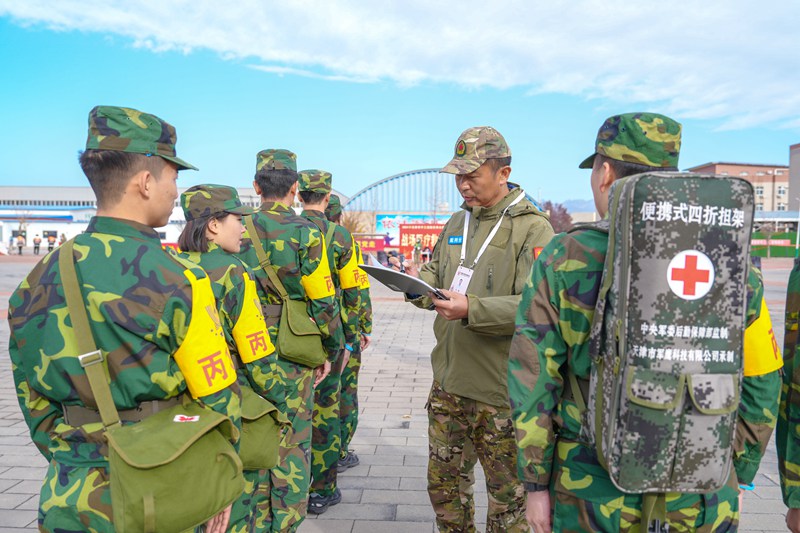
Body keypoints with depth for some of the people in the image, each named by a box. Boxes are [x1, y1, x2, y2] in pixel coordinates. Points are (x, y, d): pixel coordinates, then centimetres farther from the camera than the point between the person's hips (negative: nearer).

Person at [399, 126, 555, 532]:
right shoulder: (457, 223, 12)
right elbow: (438, 275, 19)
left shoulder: (533, 229, -12)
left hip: (501, 390, -7)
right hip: (448, 381, 7)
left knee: (507, 493, 12)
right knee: (443, 482, 21)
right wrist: (419, 280, -4)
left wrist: (472, 310, -31)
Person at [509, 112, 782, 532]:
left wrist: (536, 483, 0)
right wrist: (737, 478, 14)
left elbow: (533, 381, -10)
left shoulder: (564, 260, -11)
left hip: (594, 497, -2)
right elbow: (758, 386, 1)